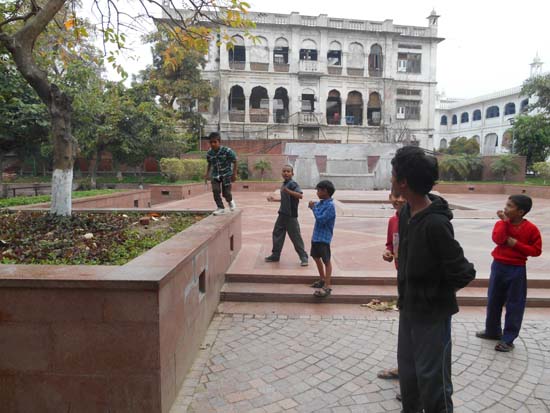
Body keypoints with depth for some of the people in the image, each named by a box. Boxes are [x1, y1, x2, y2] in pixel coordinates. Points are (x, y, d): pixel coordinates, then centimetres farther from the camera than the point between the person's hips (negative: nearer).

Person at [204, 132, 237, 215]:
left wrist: (234, 174, -9)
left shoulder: (227, 151, -19)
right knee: (215, 191, -11)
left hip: (226, 174, -3)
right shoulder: (209, 153, -7)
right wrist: (207, 174, 7)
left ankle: (230, 201, 30)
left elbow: (234, 162, -7)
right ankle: (220, 208, 4)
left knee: (226, 192, -5)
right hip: (215, 174, 3)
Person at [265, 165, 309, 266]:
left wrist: (288, 191, -40)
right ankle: (275, 255, 26)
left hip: (291, 216, -8)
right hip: (282, 214, 8)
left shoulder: (293, 184, -14)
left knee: (296, 237, -2)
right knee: (277, 234, 13)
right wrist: (274, 199, 28)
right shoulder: (284, 184, 12)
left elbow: (300, 195, -30)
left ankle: (304, 258, 9)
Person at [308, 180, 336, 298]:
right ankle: (322, 279, 37)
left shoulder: (330, 205, -18)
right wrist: (313, 206, 0)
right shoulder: (320, 203, 7)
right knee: (316, 257, 21)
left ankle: (327, 286, -1)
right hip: (316, 235, 10)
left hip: (324, 237, -10)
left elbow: (321, 219, -23)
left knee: (326, 260, -5)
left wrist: (314, 208, -15)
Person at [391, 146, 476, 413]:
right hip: (409, 306, 8)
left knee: (432, 377, 7)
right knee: (407, 370, 23)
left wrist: (435, 291, -6)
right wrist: (406, 293, 5)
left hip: (432, 312, -8)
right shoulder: (406, 212, -2)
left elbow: (462, 274, -23)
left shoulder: (435, 223, -28)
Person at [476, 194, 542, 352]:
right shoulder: (501, 223, -1)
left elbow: (536, 250, -7)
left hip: (517, 270, -4)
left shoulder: (531, 228, -8)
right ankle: (492, 331, 32)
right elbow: (498, 239, -18)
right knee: (493, 301, 14)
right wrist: (505, 221, -16)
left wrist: (516, 243, -17)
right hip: (498, 266, 4)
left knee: (514, 305, 3)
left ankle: (508, 339, 14)